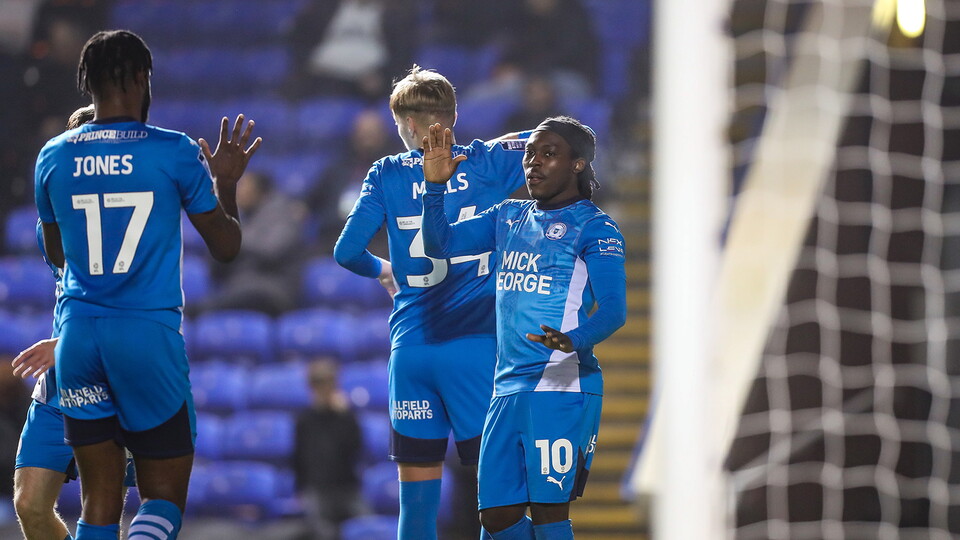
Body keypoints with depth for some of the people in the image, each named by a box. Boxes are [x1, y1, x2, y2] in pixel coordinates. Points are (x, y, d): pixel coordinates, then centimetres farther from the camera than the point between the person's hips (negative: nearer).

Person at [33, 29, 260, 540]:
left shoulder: (55, 157, 4)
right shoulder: (176, 153, -5)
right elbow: (226, 246, 4)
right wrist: (226, 184, 22)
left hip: (78, 338, 3)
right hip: (149, 335, -3)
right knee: (164, 495, 4)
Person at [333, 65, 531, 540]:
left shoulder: (387, 174, 5)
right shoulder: (485, 163, 3)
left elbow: (346, 252, 2)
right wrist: (505, 144, 21)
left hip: (410, 347, 2)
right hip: (475, 346, -1)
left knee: (417, 491, 6)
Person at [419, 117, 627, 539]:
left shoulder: (593, 227, -3)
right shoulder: (509, 217, 18)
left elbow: (613, 310, -13)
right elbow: (440, 244, 17)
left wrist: (574, 340, -34)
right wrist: (435, 185, 1)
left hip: (563, 386, -7)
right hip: (508, 389, 7)